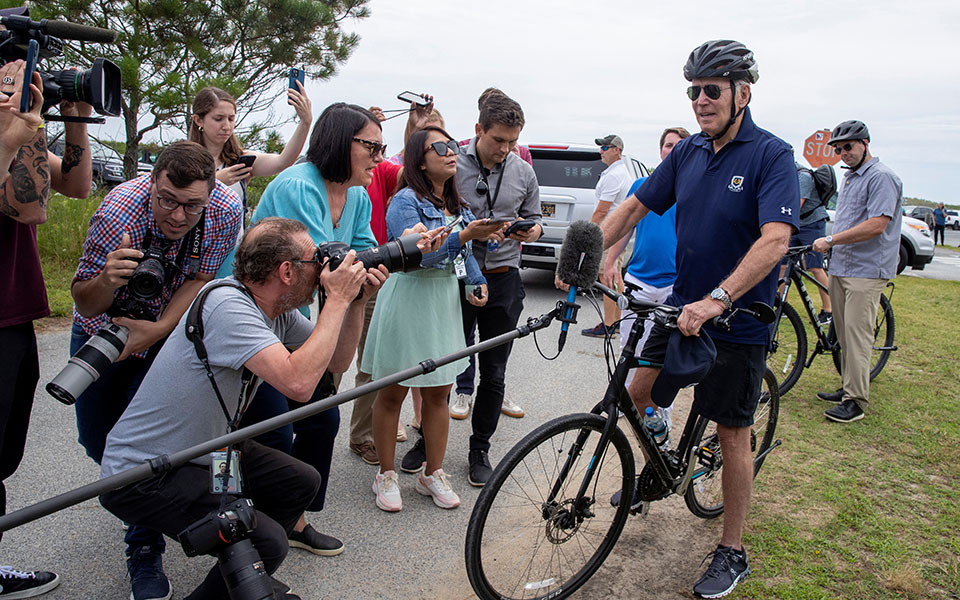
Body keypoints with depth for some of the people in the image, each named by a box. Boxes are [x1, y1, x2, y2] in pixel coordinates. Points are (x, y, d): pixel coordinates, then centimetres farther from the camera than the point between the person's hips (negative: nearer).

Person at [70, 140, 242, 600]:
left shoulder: (227, 210, -28)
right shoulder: (119, 210, -33)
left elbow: (198, 280, -13)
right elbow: (85, 305, -25)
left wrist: (158, 330, -27)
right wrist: (106, 279, -48)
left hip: (169, 328, 0)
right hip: (104, 328, 1)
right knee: (96, 438, 10)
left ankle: (145, 552, 2)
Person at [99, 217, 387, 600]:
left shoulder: (279, 310, -1)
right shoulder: (227, 306, -29)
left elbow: (336, 362, 8)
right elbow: (299, 382, -40)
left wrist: (355, 301, -6)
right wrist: (337, 298, -30)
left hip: (206, 451, 10)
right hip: (141, 476, -10)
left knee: (302, 482, 13)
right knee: (268, 541, -23)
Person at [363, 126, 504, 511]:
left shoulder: (458, 205, 13)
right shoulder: (406, 201, -10)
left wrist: (477, 283, 4)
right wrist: (465, 235, -32)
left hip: (446, 299, 7)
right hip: (409, 297, -6)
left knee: (438, 392, 10)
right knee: (392, 392, 4)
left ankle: (432, 473, 23)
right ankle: (386, 475, 19)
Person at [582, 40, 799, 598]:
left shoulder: (772, 154, -15)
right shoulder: (689, 151, 4)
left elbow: (775, 239, -27)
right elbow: (635, 206, 7)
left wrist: (716, 300, -37)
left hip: (739, 321, -5)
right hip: (683, 308, 6)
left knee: (733, 435, 5)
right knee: (636, 395, 8)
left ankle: (732, 553, 22)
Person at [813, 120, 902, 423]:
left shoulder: (881, 176, -11)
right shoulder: (849, 177, 18)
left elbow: (876, 225, -21)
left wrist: (830, 240, -18)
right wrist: (830, 244, 14)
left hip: (866, 270, -9)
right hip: (840, 267, 9)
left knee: (857, 333, -10)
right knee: (844, 333, 12)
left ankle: (856, 401, -5)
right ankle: (848, 388, 22)